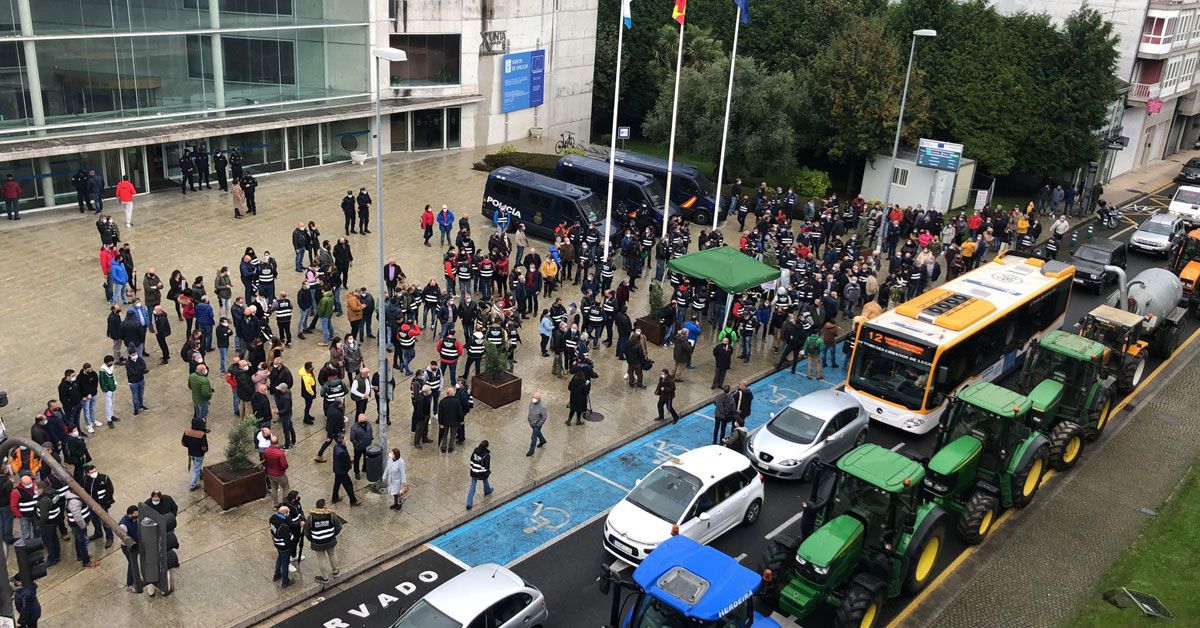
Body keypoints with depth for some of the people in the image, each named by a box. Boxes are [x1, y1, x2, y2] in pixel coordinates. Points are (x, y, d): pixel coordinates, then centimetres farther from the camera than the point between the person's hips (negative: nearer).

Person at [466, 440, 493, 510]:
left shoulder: (475, 451, -7)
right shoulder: (487, 455, -21)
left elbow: (471, 461, 4)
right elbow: (487, 466, -17)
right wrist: (488, 473, 0)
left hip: (473, 472, 3)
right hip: (482, 473, -3)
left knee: (472, 486, 10)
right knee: (485, 480, 30)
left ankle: (469, 504, 5)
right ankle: (487, 491, 62)